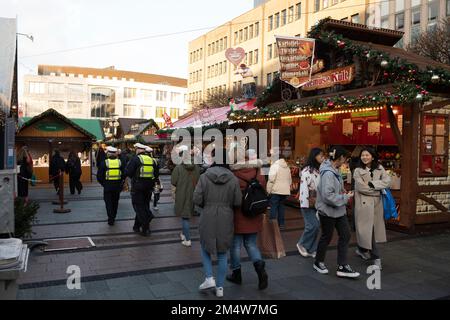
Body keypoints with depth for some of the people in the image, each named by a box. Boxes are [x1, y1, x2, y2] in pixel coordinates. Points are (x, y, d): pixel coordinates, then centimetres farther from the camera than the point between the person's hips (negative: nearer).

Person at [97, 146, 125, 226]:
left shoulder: (104, 163, -9)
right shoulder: (120, 162, -2)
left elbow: (99, 176, -7)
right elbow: (124, 174, 2)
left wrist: (103, 183, 8)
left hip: (107, 186, -2)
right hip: (117, 186, 3)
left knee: (108, 202, 7)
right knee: (115, 202, 17)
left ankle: (111, 219, 0)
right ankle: (113, 217, 28)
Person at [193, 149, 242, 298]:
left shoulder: (204, 177, -8)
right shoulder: (233, 179, -7)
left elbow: (197, 199, -10)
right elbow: (238, 202, -6)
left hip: (207, 219, -1)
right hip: (226, 220, 1)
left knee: (205, 248, 22)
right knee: (222, 254, 13)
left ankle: (209, 278, 10)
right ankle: (220, 287, 19)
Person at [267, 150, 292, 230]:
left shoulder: (275, 165, -7)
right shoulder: (287, 167, 15)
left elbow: (271, 179, -14)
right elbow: (290, 180, 21)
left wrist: (268, 190, -9)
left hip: (276, 190, -6)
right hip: (285, 191, 7)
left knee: (274, 206, -2)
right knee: (281, 206, 15)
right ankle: (281, 224, 16)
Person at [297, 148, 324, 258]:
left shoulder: (319, 170, 12)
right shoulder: (307, 170, -12)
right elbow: (304, 187, -17)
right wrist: (308, 202, -18)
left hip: (317, 203, 7)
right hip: (308, 203, -7)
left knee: (317, 226, 6)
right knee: (313, 225, -11)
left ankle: (312, 250, 16)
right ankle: (302, 244, 11)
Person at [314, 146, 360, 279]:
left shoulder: (335, 170, 4)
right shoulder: (328, 173, -25)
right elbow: (328, 196, -29)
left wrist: (342, 191, 6)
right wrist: (345, 197, -19)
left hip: (339, 209, 9)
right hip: (328, 211, -9)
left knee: (345, 235, 6)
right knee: (326, 237, 8)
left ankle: (342, 266, 14)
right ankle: (318, 262, 30)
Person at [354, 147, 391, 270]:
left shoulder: (379, 168, 8)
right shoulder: (358, 171, -3)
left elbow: (388, 181, -6)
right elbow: (361, 187, -13)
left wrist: (372, 184, -16)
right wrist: (378, 190, -8)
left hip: (377, 203, 4)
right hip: (364, 203, -4)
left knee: (373, 228, 11)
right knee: (367, 229, -6)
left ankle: (361, 249, 33)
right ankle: (375, 257, 5)